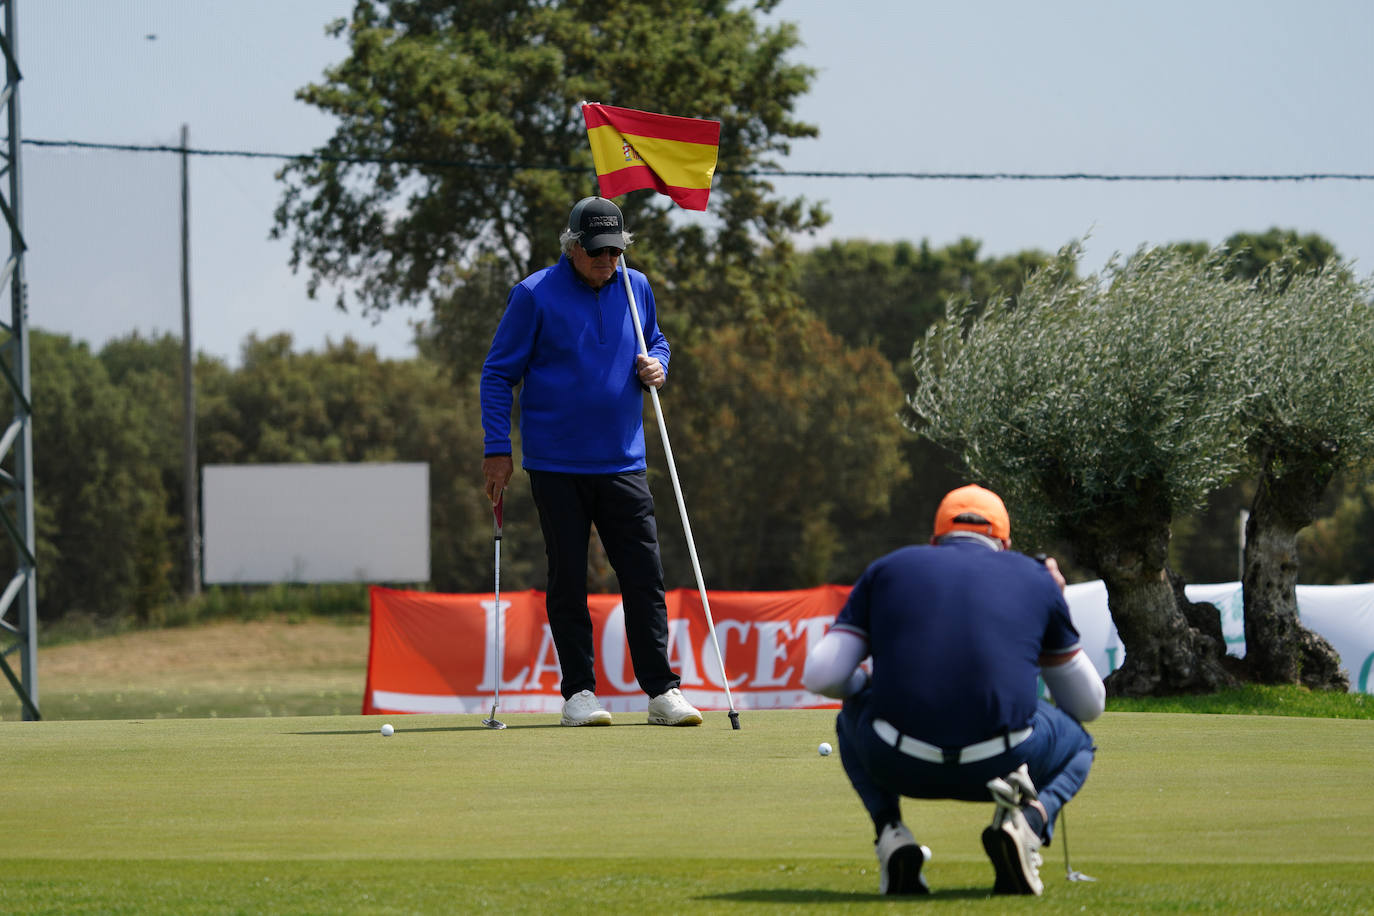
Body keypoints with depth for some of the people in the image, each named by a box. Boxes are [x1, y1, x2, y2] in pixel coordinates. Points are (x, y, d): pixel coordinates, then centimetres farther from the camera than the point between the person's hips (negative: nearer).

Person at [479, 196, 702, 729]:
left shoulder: (636, 288, 7)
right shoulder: (534, 295, -5)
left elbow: (655, 342, 24)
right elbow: (498, 374, -2)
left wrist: (656, 366, -1)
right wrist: (497, 448, -7)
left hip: (623, 463, 3)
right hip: (557, 465, -3)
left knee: (644, 575, -2)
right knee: (567, 580, 1)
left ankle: (662, 690, 1)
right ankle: (579, 692, 7)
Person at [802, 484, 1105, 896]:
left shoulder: (889, 568, 20)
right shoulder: (1035, 578, 20)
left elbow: (820, 677, 11)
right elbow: (1089, 706, 27)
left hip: (899, 764, 1)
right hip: (999, 763, -1)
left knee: (853, 717, 38)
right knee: (1077, 743, 34)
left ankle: (890, 834, 11)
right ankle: (1029, 818, 0)